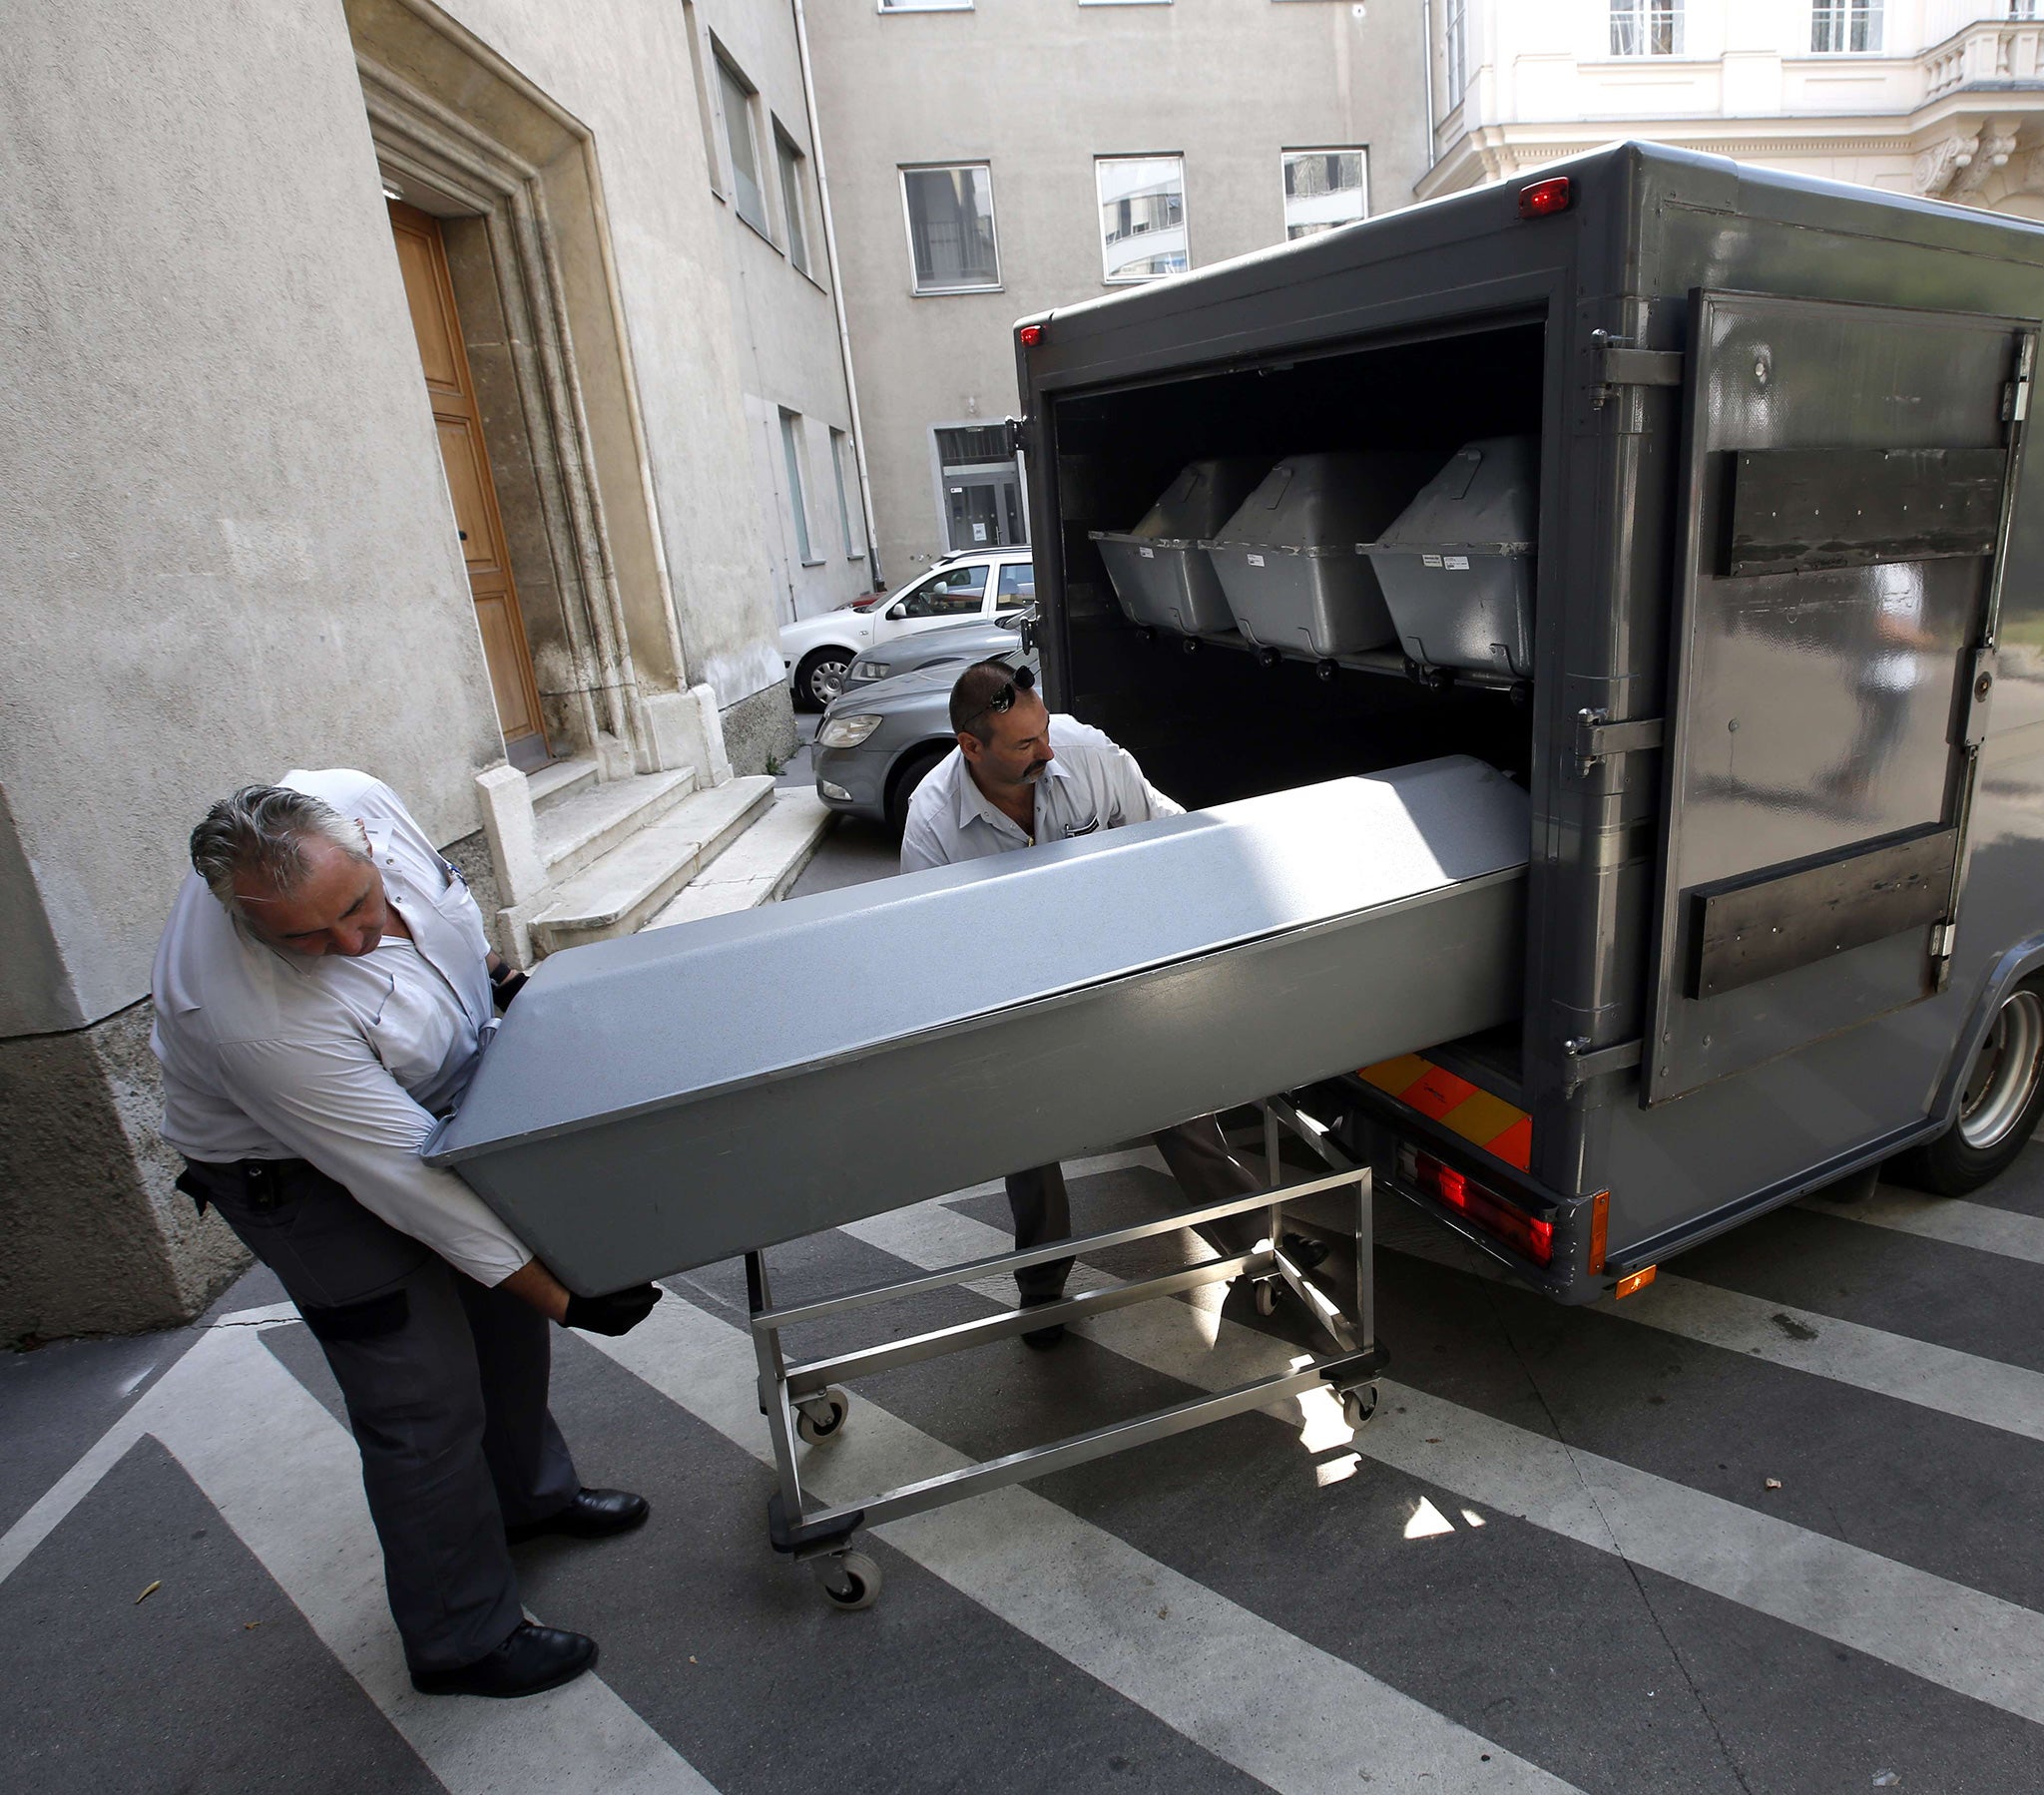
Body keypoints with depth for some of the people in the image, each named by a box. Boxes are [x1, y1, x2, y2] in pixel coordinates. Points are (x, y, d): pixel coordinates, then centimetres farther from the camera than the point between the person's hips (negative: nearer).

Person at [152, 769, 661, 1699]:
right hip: (299, 1172, -7)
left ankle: (526, 1493, 45)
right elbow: (400, 1175, -34)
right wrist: (565, 1296, -29)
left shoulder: (351, 797, -24)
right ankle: (463, 1640, 22)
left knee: (508, 1314, 19)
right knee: (427, 1401, -2)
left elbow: (444, 892, 1)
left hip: (438, 1097, 7)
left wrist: (498, 975, 2)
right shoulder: (256, 1019, -39)